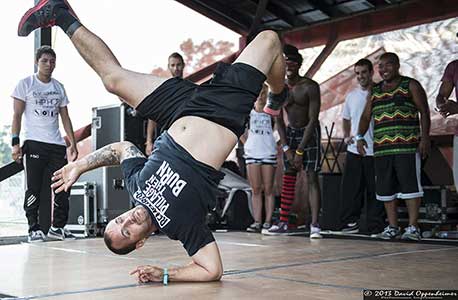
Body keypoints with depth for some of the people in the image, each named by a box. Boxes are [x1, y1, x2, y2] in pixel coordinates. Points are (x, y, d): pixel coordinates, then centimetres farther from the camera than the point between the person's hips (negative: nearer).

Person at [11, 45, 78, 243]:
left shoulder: (59, 88, 15)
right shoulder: (25, 84, 3)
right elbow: (17, 115, -1)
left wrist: (73, 143, 7)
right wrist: (15, 142, -10)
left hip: (57, 145, 4)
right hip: (34, 143, -4)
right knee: (34, 188, -2)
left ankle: (58, 227, 13)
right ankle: (34, 229, 5)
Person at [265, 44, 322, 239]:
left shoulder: (310, 86, -17)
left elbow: (313, 119, -19)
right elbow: (279, 120, 0)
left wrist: (300, 151, -22)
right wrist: (286, 148, -9)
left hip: (310, 132, -4)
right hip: (290, 132, 5)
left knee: (311, 177, -11)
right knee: (288, 178, 5)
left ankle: (314, 225, -12)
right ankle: (284, 223, 10)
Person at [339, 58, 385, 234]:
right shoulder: (351, 95, 13)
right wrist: (346, 136, 11)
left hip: (374, 151, -4)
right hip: (354, 150, 4)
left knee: (374, 191, 1)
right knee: (350, 189, 4)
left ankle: (376, 226, 9)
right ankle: (350, 223, 13)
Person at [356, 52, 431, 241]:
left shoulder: (410, 85, 5)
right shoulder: (375, 91, 18)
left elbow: (424, 112, 1)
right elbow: (366, 116, 16)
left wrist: (425, 137, -10)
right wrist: (360, 136, 1)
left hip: (407, 145, -5)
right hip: (382, 147, 5)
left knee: (410, 185, -5)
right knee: (385, 188, 6)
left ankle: (413, 227, 2)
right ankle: (392, 228, 15)